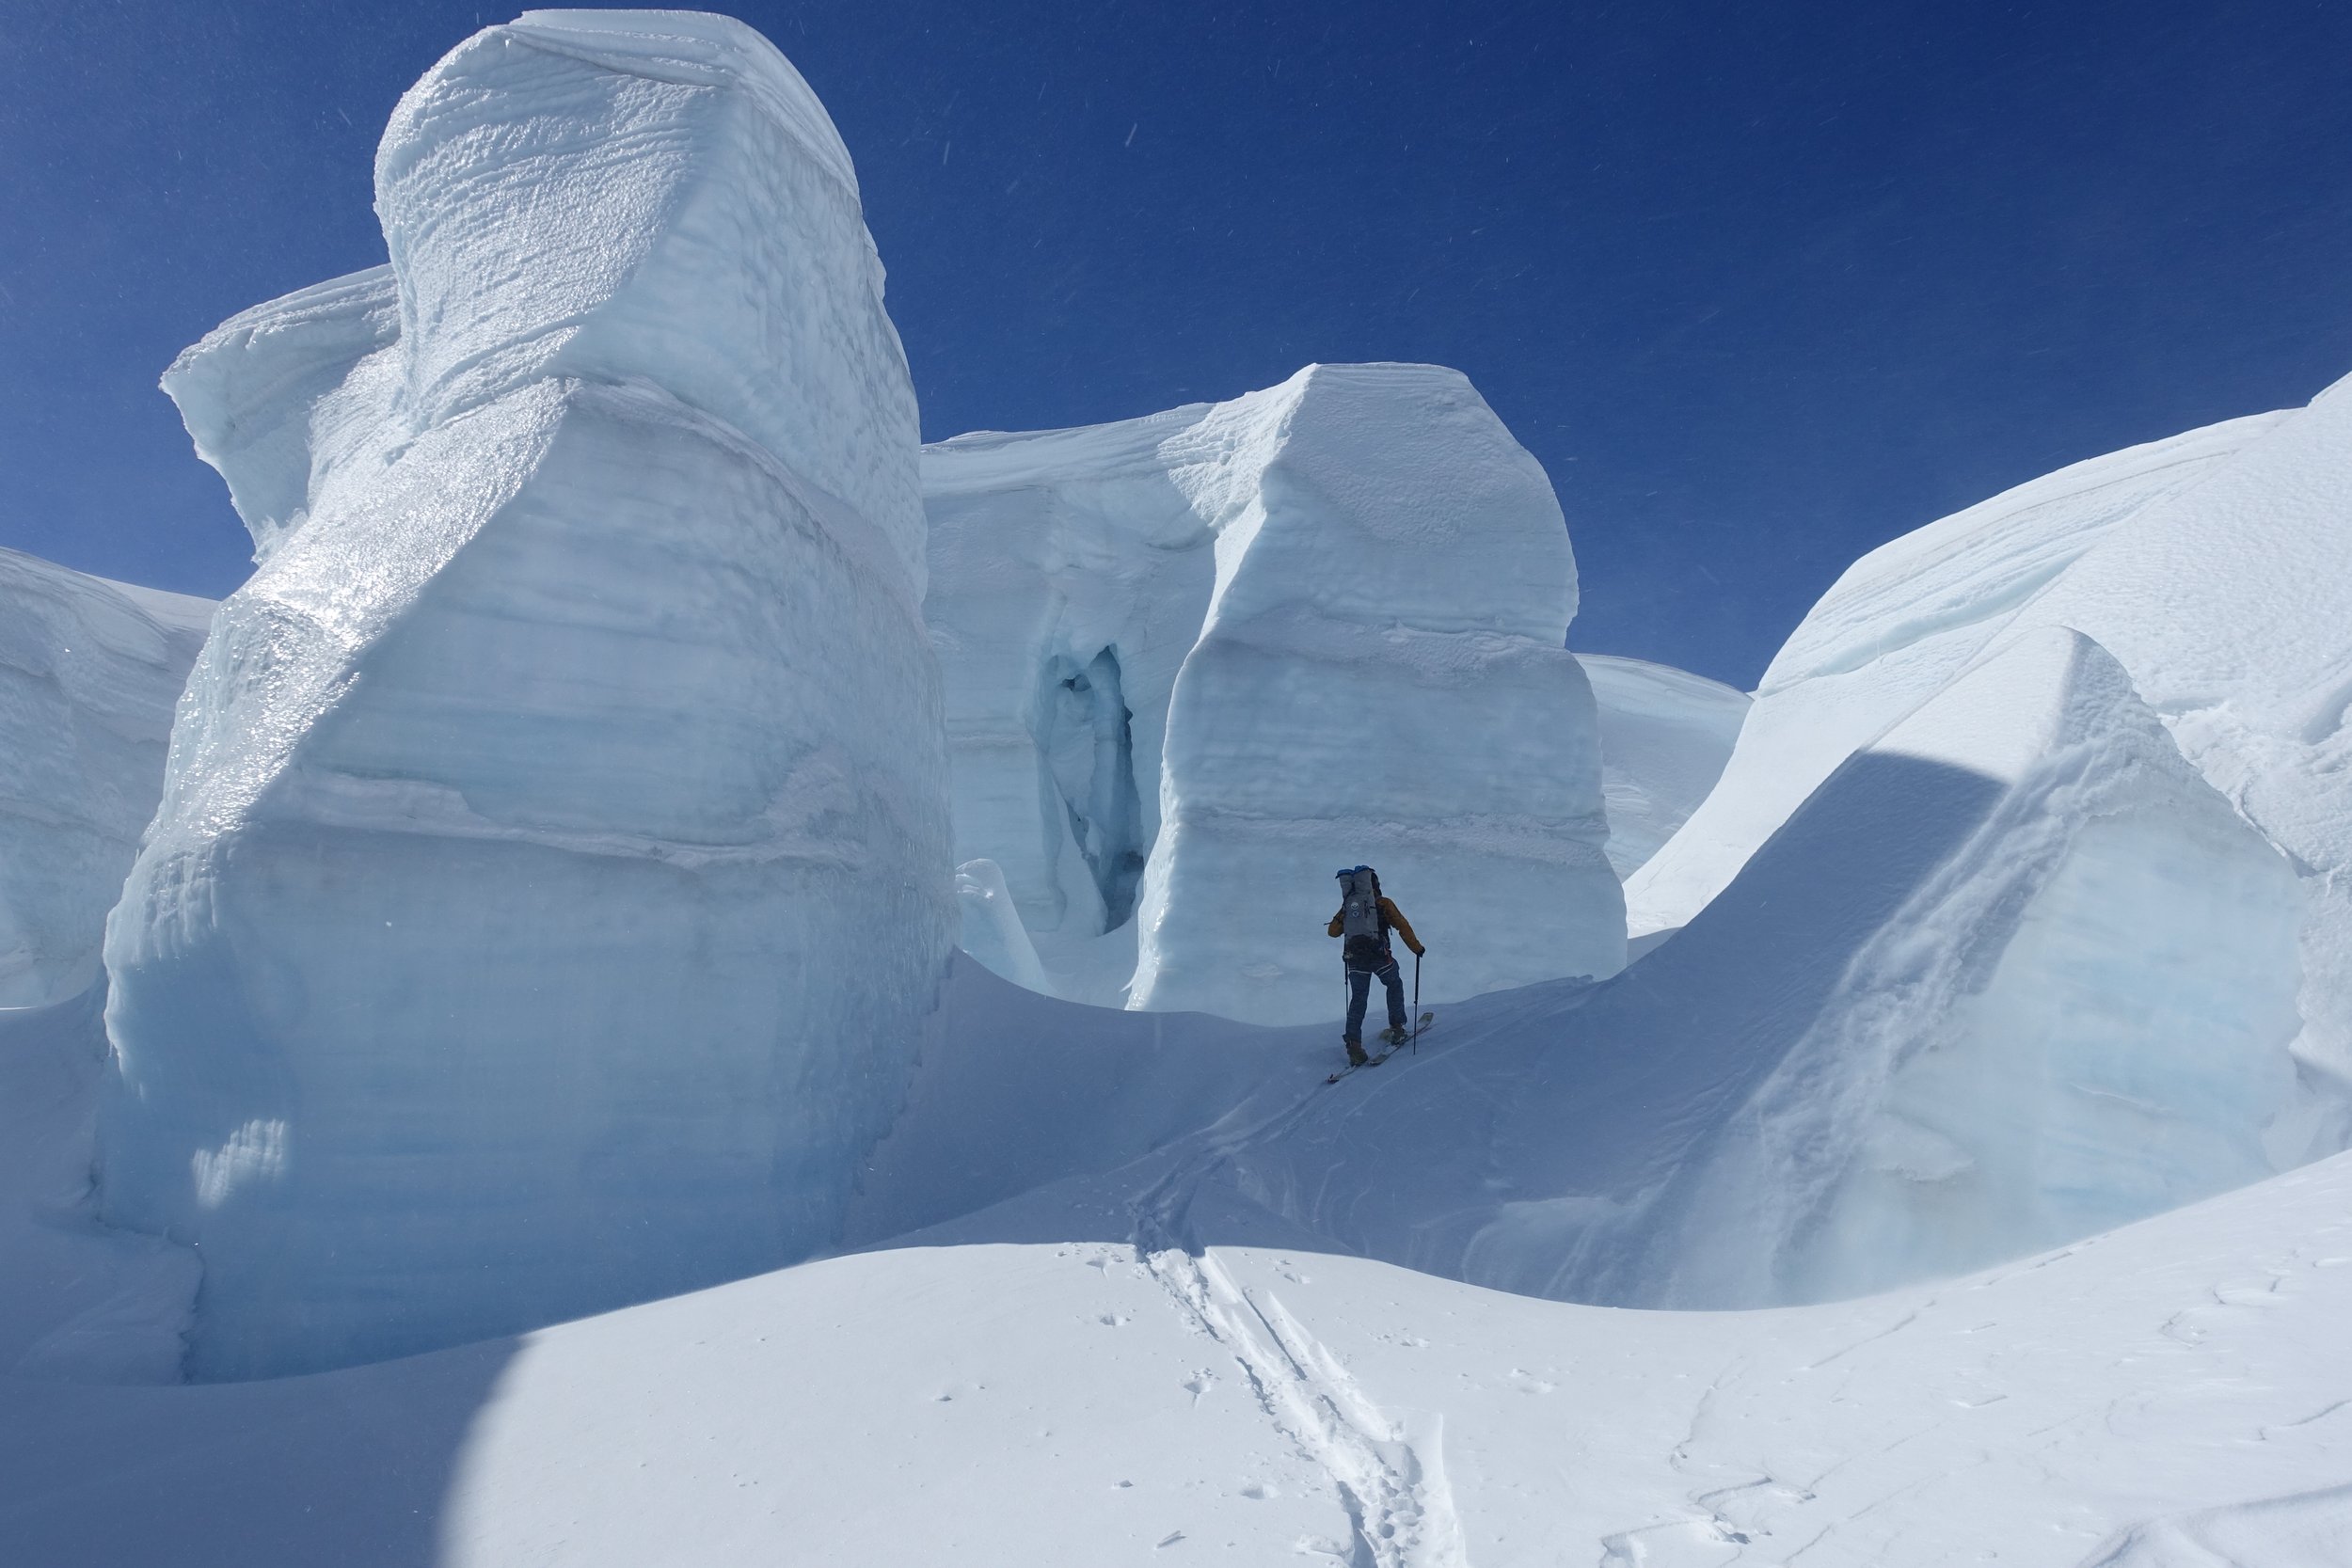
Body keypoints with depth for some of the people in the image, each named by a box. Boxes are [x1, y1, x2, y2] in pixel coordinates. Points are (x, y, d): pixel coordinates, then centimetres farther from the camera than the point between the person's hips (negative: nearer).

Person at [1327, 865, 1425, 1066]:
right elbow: (1402, 926, 0)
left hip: (1355, 958, 3)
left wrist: (1341, 919, 40)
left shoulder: (1347, 905, 14)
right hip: (1379, 955, -3)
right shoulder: (1382, 903, 4)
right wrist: (1417, 948, 10)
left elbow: (1333, 931, 19)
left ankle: (1353, 1045, -2)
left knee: (1358, 999, 8)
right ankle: (1396, 1028, 21)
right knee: (1394, 985, 24)